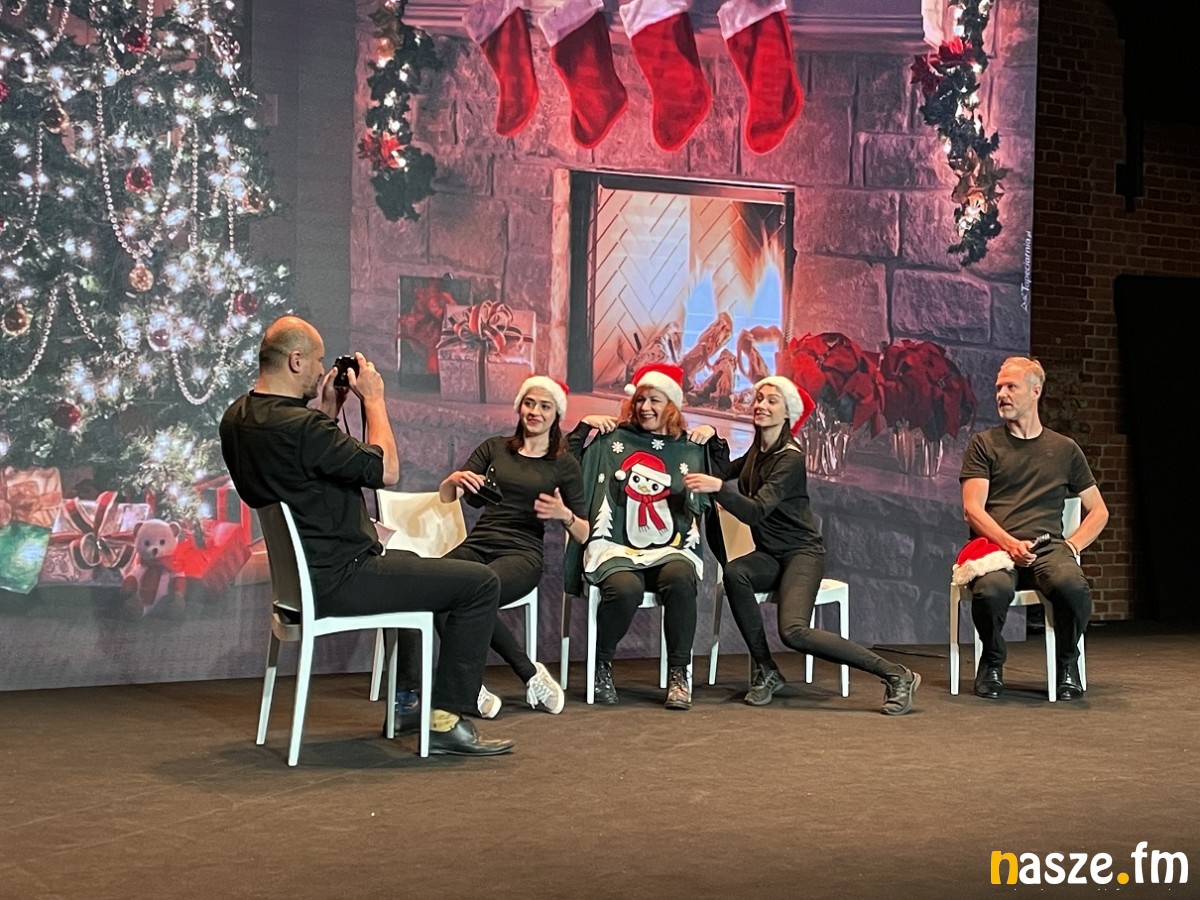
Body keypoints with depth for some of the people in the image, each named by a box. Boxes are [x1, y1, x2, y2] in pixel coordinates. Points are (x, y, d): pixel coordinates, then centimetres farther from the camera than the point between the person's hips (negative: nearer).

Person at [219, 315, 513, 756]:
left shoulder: (236, 418, 6)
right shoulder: (298, 426, -25)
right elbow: (386, 470, -19)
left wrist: (327, 412, 12)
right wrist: (373, 398, -8)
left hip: (302, 572, 11)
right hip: (337, 581, -11)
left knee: (412, 565, 36)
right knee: (480, 583, -7)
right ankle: (445, 721, -5)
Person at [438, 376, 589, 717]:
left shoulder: (564, 465, 13)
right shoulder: (494, 448, 19)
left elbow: (584, 535, 10)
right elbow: (446, 497, 12)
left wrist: (565, 515, -11)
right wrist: (455, 478, -11)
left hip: (523, 552, -3)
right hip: (478, 544, 3)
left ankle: (468, 685, -15)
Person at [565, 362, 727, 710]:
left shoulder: (690, 448, 18)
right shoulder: (612, 440, 13)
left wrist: (715, 439, 14)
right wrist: (583, 428, 5)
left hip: (671, 549, 2)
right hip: (616, 547, -1)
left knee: (680, 578, -35)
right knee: (625, 589, -36)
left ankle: (678, 673, -20)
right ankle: (602, 665, -7)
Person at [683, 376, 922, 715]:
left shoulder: (790, 459, -15)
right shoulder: (757, 452, 10)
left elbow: (757, 510, -25)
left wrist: (718, 487, -38)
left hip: (802, 552, -7)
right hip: (769, 555, 7)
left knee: (794, 631, -28)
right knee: (734, 573, -27)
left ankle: (896, 675, -19)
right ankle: (765, 671, -14)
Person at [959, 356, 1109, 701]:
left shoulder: (1064, 449, 20)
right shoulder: (983, 444, 13)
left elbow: (1098, 511, 23)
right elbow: (972, 509, 2)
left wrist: (1073, 545, 3)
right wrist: (1009, 542, -15)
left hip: (1047, 546, 1)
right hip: (994, 544, -1)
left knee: (1072, 586, -35)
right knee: (992, 590, -38)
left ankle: (1067, 661, -3)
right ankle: (992, 662, -5)